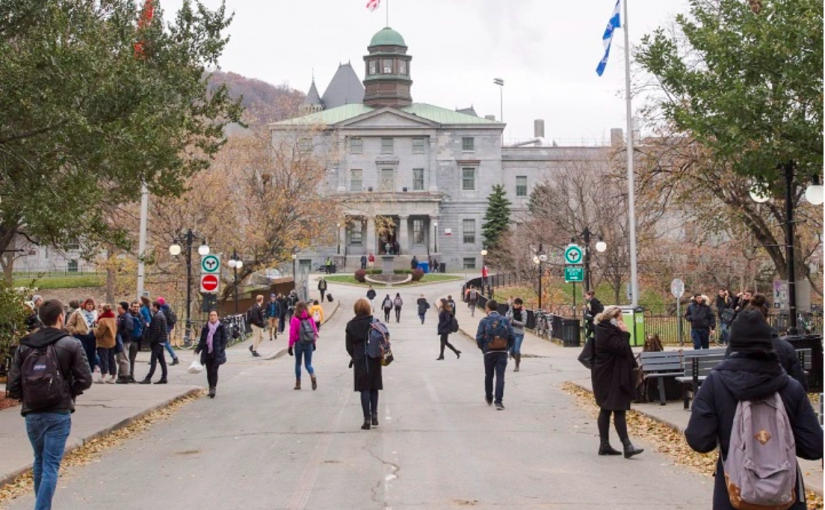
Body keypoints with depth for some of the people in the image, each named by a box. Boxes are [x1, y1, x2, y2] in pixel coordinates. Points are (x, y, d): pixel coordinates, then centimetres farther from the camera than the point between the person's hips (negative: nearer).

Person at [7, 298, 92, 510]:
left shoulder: (24, 346, 1)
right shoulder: (71, 345, -7)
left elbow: (13, 384, -3)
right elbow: (85, 379, -9)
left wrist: (27, 398, 13)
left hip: (32, 413, 4)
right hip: (58, 413, -3)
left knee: (39, 461, 20)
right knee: (51, 465, -2)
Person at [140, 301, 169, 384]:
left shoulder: (157, 317, -16)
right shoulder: (161, 315, 15)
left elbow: (156, 331, -21)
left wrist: (151, 341, -16)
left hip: (158, 341, -10)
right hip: (162, 340, 10)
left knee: (153, 360, -10)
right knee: (162, 359, 11)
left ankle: (148, 378, -12)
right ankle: (164, 378, 13)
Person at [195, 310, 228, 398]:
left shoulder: (221, 327, -1)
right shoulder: (205, 327, 8)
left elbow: (225, 339, 0)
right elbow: (202, 340, 12)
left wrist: (221, 349, -12)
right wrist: (197, 349, 0)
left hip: (216, 354, -3)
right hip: (207, 353, 4)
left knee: (214, 371, -11)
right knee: (209, 372, 7)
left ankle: (213, 388, -11)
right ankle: (211, 388, 18)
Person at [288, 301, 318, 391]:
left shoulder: (295, 319, -9)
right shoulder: (310, 318, 1)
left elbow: (292, 334, -10)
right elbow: (315, 331, 2)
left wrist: (290, 346, -3)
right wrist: (314, 343, 13)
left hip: (299, 343, -2)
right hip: (309, 344, 2)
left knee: (298, 363, 14)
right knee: (308, 364, 7)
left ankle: (298, 384, 19)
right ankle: (313, 377, -22)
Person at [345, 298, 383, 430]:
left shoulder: (351, 325, -3)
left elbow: (349, 346, -2)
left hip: (359, 361, 0)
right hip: (374, 359, 0)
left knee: (364, 389, 3)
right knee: (374, 388, 15)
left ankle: (367, 419, 0)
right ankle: (374, 415, 14)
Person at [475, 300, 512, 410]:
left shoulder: (484, 321, -5)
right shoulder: (505, 320, 1)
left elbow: (479, 338, -10)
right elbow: (512, 337, -3)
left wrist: (483, 349, 6)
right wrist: (507, 347, 9)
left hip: (489, 352, 0)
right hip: (502, 352, 0)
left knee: (488, 376, 17)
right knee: (500, 376, -2)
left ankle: (489, 399, 32)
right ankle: (499, 401, -12)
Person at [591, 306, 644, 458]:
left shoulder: (606, 330, 15)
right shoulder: (607, 333, -17)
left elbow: (621, 349, 21)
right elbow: (621, 348, -23)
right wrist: (625, 334, -14)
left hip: (608, 377, 11)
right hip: (610, 378, -11)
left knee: (606, 410, 11)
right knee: (619, 411, -13)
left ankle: (604, 445, 16)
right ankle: (627, 446, -16)